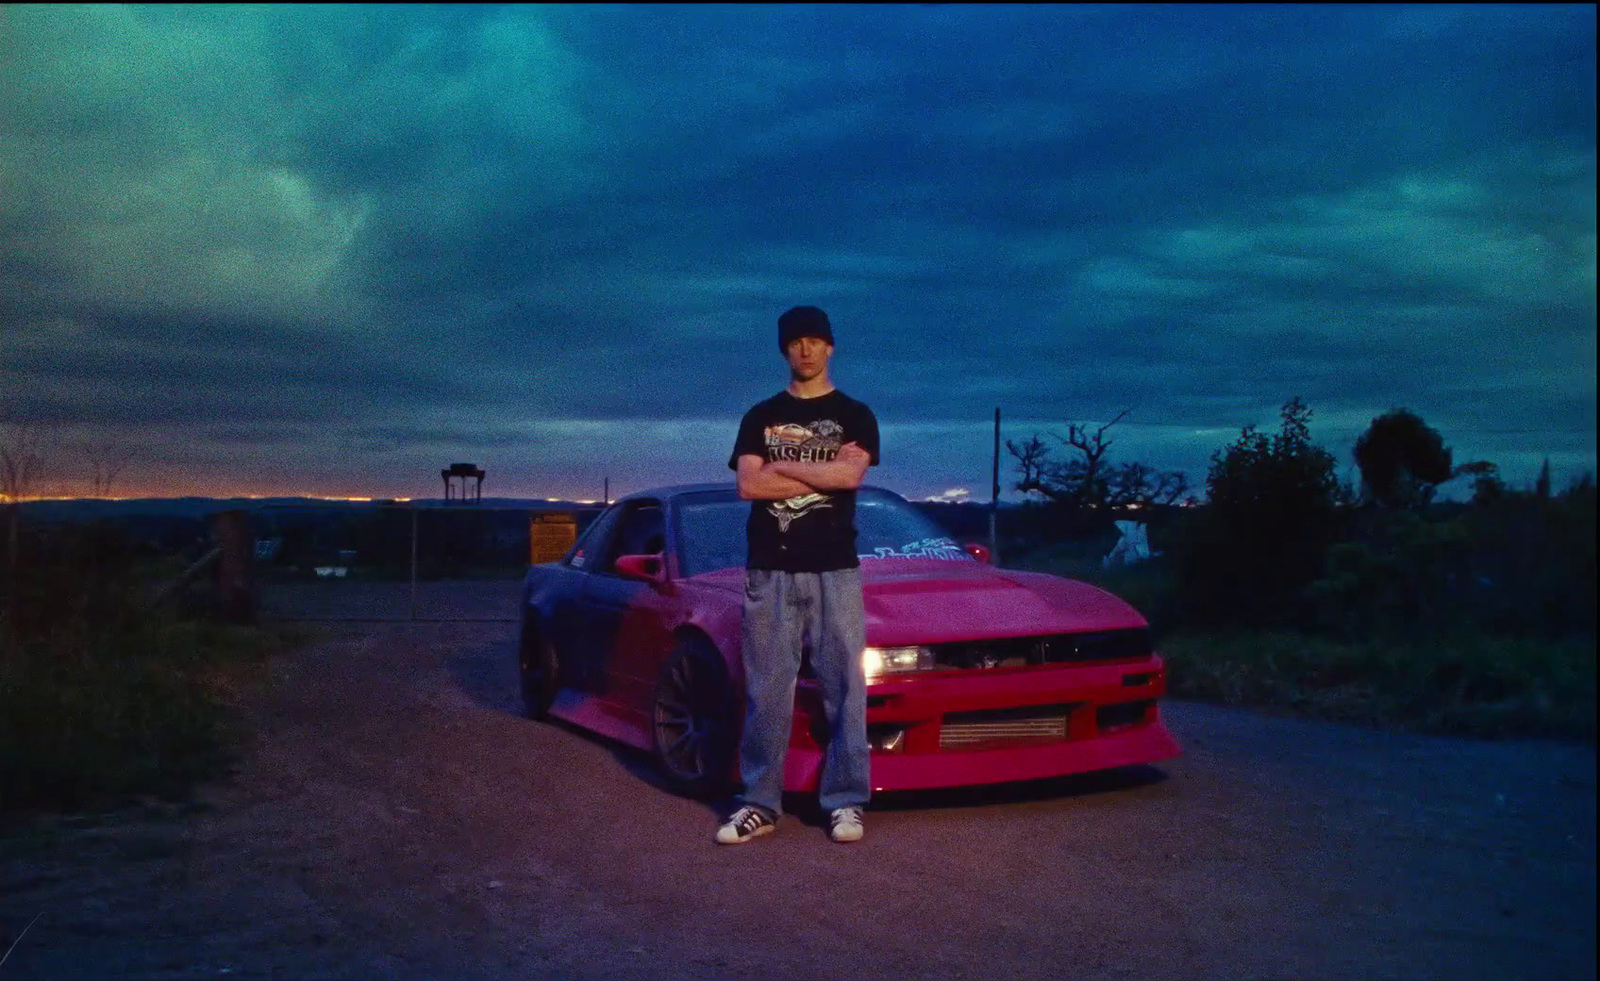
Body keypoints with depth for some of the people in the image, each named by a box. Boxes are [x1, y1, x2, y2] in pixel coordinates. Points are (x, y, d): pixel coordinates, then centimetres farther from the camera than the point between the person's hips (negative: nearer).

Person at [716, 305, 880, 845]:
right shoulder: (760, 417, 13)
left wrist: (781, 466, -5)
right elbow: (748, 486, -2)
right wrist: (824, 473, -6)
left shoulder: (854, 415, 8)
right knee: (766, 690, 2)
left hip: (835, 569, -1)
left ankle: (845, 801, 6)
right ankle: (760, 802, 8)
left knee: (844, 686, -1)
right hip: (769, 570, 1)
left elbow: (851, 476, -10)